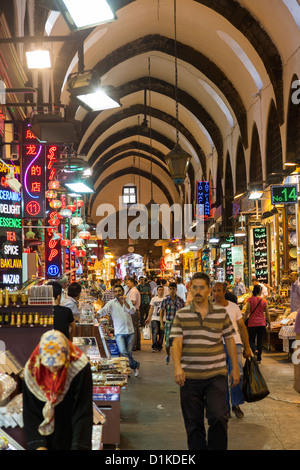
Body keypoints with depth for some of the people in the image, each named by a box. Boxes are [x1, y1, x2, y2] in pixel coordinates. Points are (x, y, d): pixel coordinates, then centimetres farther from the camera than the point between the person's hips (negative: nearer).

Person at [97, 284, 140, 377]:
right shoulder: (111, 303, 1)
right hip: (119, 332, -3)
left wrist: (125, 302, -16)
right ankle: (135, 365, 2)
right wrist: (97, 314, -34)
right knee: (123, 352, -18)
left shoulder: (128, 301, 10)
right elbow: (104, 309, -14)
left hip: (130, 331, 3)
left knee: (129, 352, 5)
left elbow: (132, 311, -5)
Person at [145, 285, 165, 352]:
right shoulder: (153, 299, 9)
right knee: (155, 332, -12)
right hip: (154, 318, 0)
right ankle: (154, 347, -11)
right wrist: (148, 318, 6)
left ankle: (159, 347, 16)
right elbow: (151, 309, 11)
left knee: (161, 334, 4)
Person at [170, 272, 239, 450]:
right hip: (190, 376, 0)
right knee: (193, 422, 8)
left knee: (219, 417, -10)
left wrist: (235, 368, 11)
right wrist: (177, 367, -19)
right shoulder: (181, 315, 3)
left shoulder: (221, 313, 5)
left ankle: (217, 448, 11)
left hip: (216, 375, 0)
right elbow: (177, 342, -5)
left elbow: (229, 340, 12)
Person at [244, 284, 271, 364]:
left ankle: (254, 350, -21)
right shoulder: (264, 301, 0)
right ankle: (259, 359, 12)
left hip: (252, 323, -2)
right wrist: (269, 323, 13)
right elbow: (267, 313, 4)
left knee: (251, 340, 9)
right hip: (262, 323, 2)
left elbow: (247, 312, -7)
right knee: (260, 341, 10)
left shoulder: (250, 300, -7)